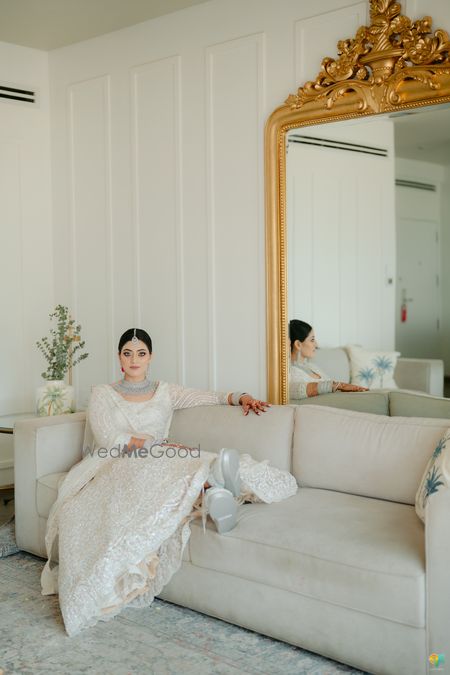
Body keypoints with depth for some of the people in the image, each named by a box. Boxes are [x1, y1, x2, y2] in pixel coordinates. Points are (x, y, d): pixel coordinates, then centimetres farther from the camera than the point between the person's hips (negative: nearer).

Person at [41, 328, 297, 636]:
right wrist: (154, 444, -12)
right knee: (143, 474, -42)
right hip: (115, 469, -3)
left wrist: (240, 396, -5)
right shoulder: (103, 394, 15)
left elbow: (210, 397, 17)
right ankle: (209, 492, -68)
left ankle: (210, 491, -69)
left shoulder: (166, 392, 23)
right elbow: (108, 439, 0)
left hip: (159, 463, 3)